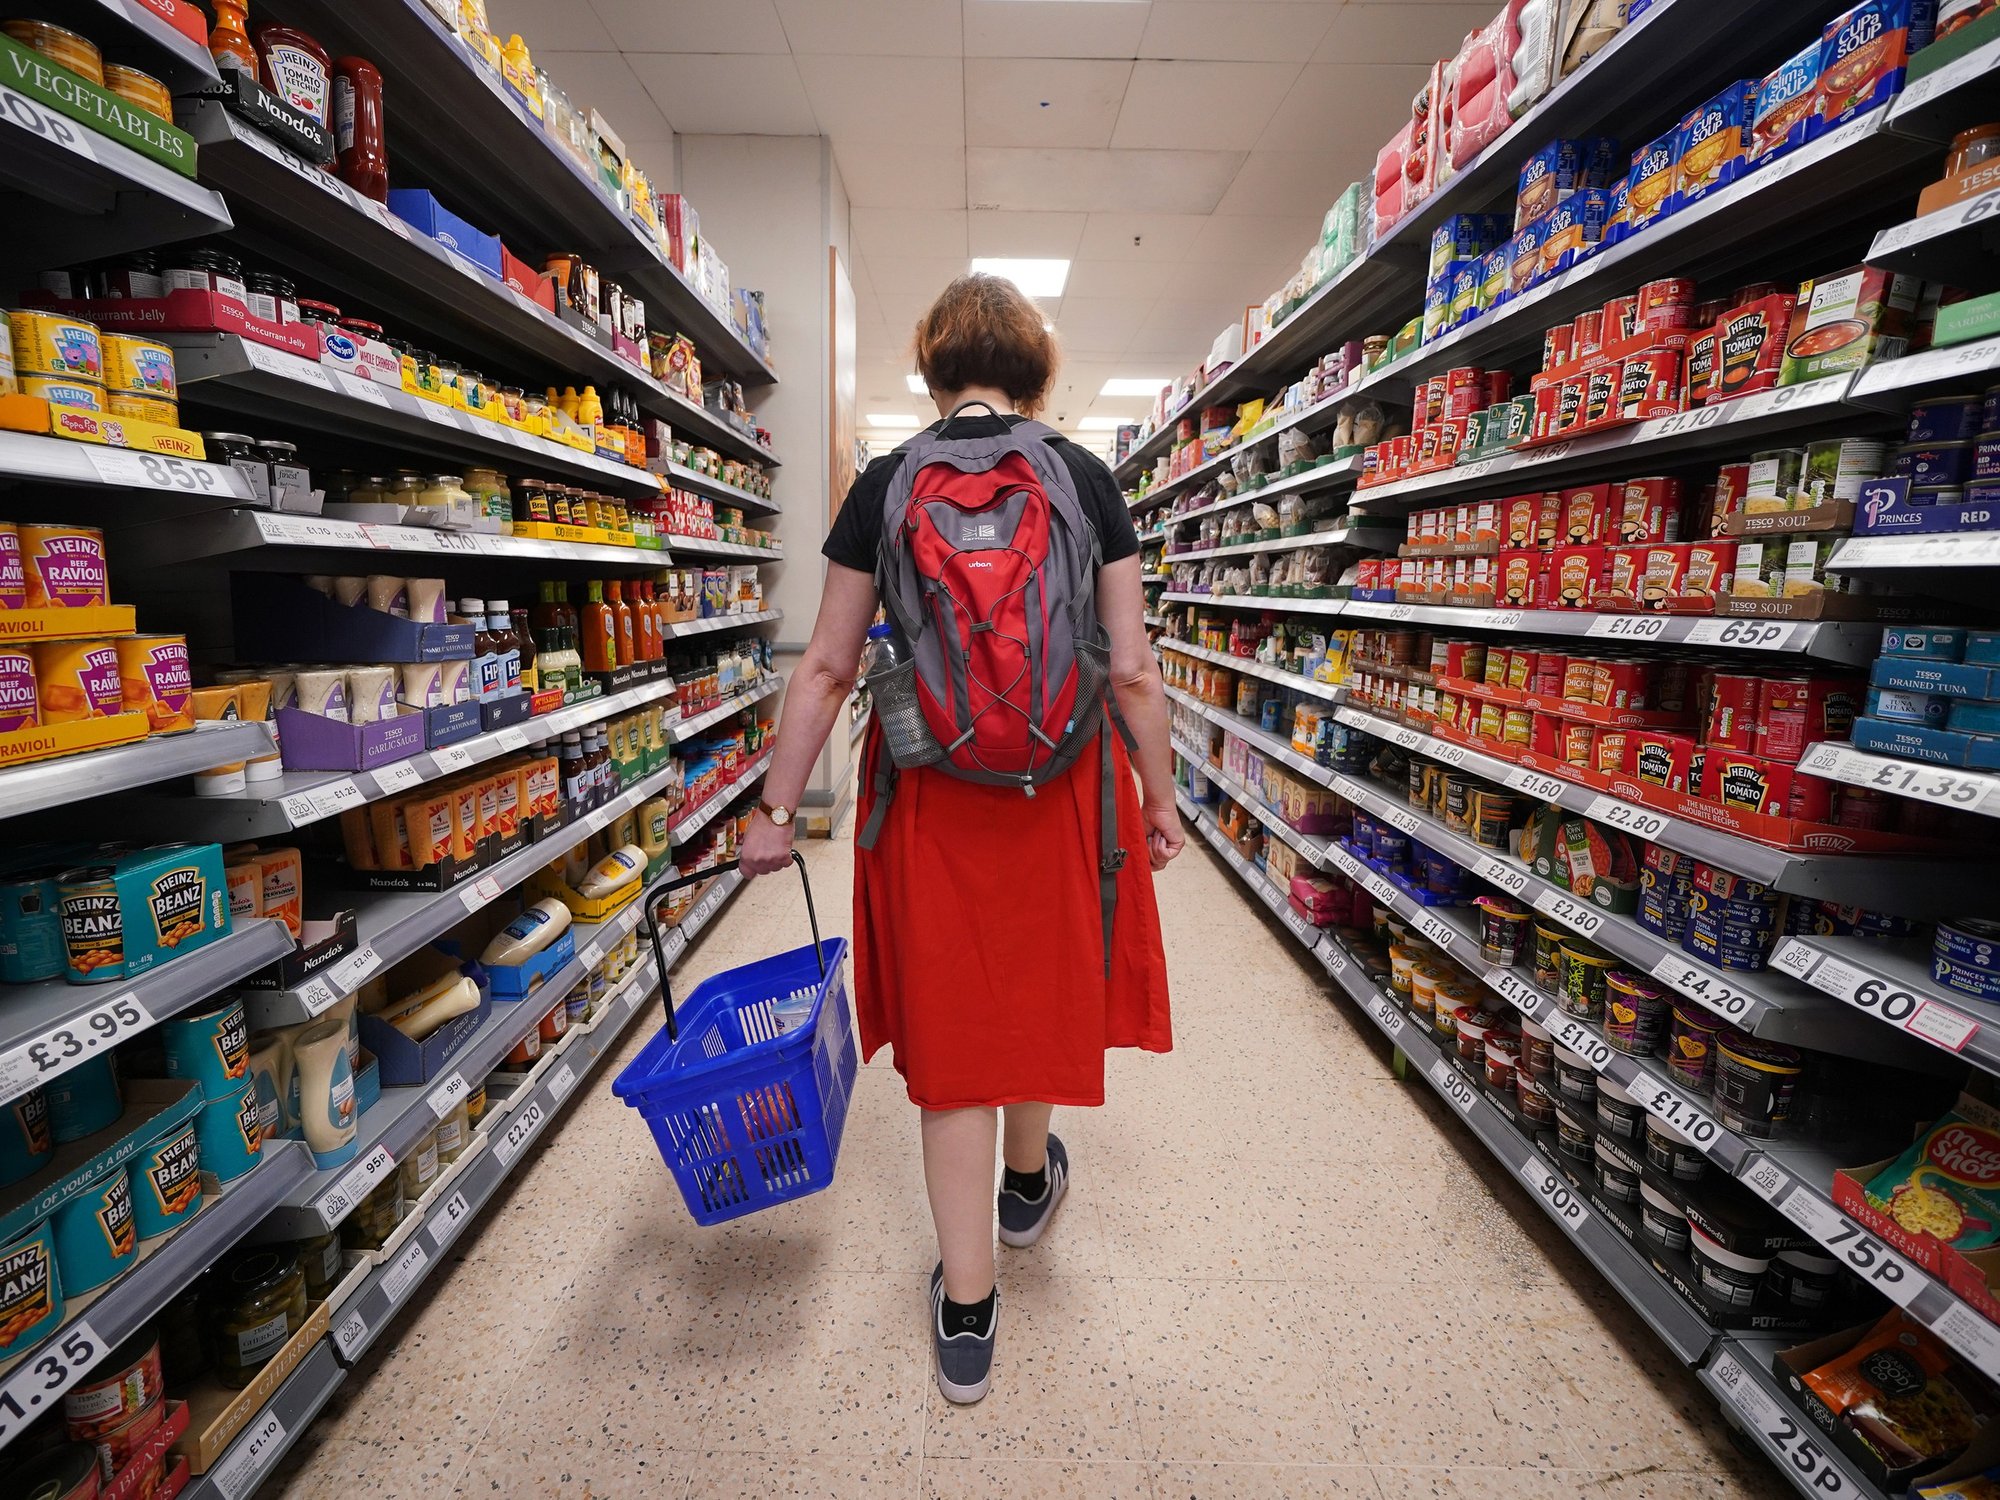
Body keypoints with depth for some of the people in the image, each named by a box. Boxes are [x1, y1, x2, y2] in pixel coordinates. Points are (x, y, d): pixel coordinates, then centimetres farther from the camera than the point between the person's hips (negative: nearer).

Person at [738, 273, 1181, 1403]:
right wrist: (1160, 798, 9)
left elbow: (828, 670, -2)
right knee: (1043, 982, 24)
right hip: (1060, 784, 1)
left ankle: (967, 1314, 25)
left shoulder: (887, 484, -1)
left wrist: (779, 811, 6)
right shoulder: (1084, 478, -2)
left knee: (952, 1014, 11)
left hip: (928, 790, 0)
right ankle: (1029, 1182, 51)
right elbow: (1132, 671, -4)